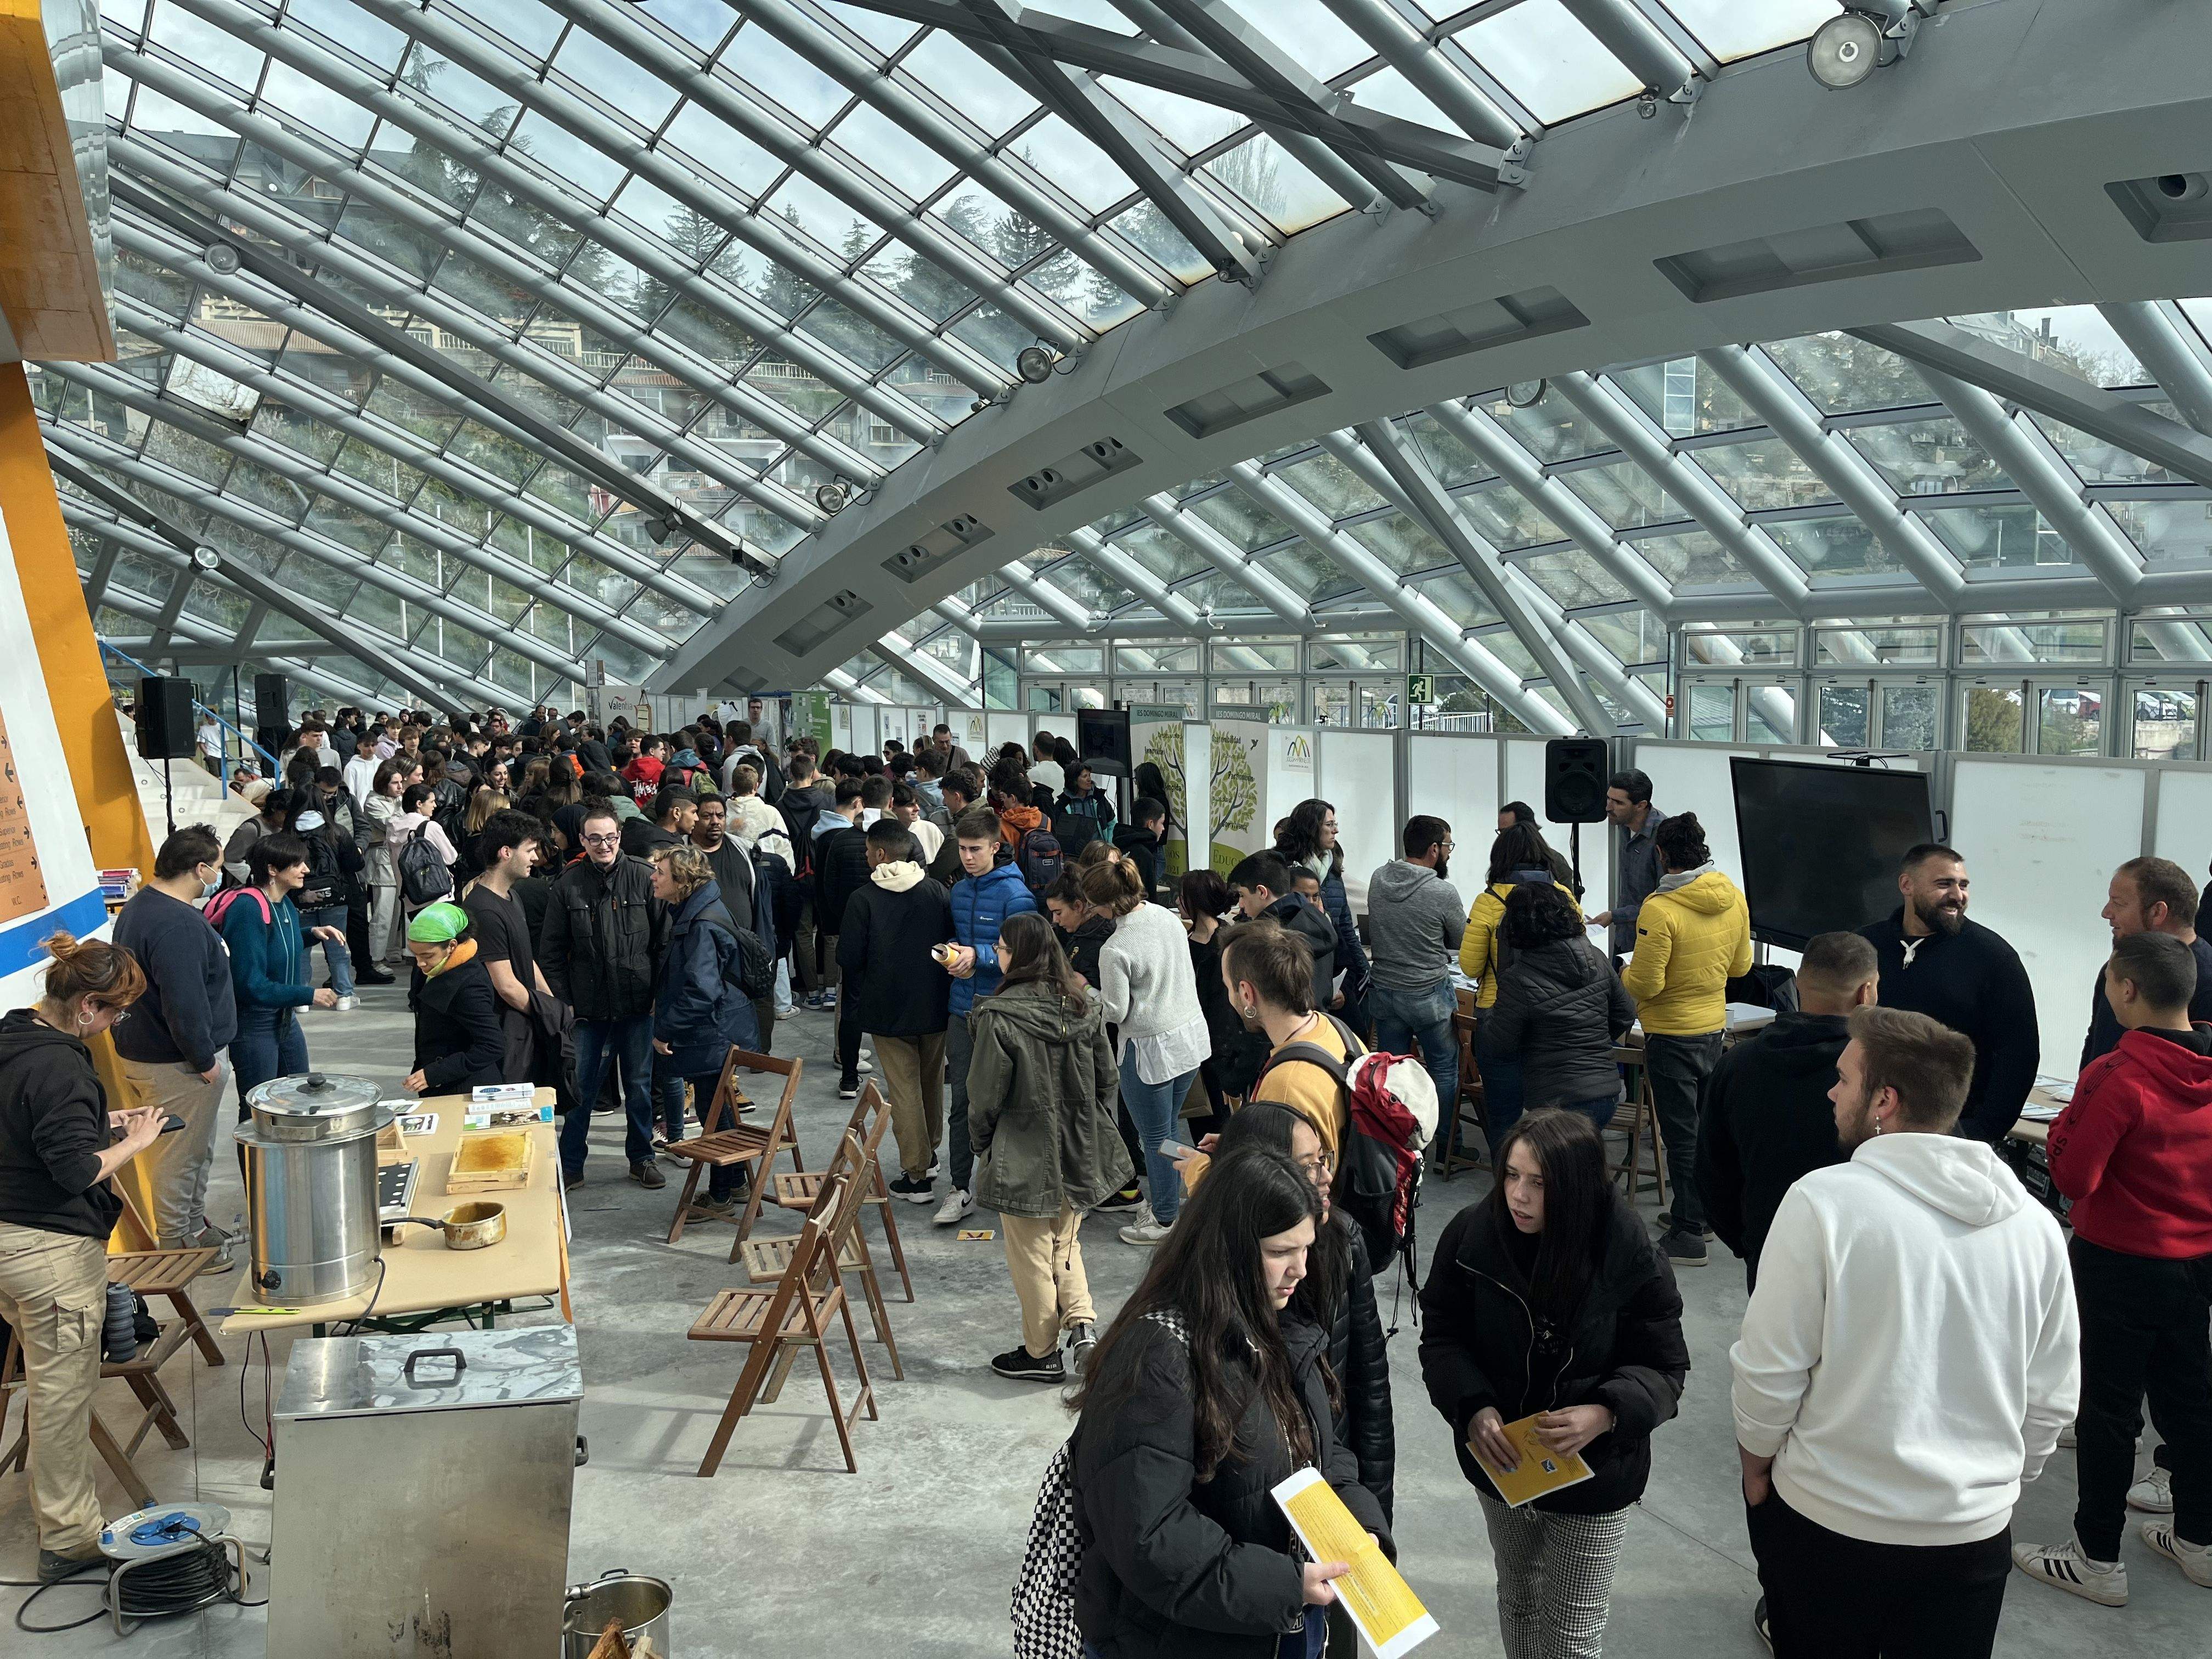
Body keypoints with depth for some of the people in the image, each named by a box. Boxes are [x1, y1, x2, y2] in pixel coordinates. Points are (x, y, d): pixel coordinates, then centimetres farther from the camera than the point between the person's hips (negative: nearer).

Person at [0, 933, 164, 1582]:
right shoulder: (57, 1068, -24)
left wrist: (104, 1122, 10)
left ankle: (57, 1511, 37)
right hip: (54, 1249, -10)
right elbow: (76, 1171, -25)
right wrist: (132, 1143, -10)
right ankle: (69, 1539, 15)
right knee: (63, 1393, 3)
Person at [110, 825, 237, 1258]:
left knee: (196, 1152, 22)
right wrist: (205, 1060, -18)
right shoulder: (178, 924, -26)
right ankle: (178, 1244, 14)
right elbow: (184, 1004, -29)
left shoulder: (138, 906, 9)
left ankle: (193, 1226, 35)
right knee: (182, 1156, 3)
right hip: (174, 1063, -10)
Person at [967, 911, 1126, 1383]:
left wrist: (980, 1144, 4)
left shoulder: (998, 1016, -20)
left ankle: (1041, 1353, 22)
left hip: (1022, 1156, -5)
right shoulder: (1086, 1006, -2)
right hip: (1077, 1150, 5)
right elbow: (1106, 1078, 5)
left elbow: (985, 1095, -14)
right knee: (1066, 1242, 23)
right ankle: (1082, 1322, 6)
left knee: (1032, 1255, 10)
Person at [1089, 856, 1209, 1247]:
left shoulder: (1115, 951, -24)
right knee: (1167, 1128, 21)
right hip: (1192, 1035, 8)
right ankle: (1172, 1200, 32)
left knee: (1155, 1137, 9)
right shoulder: (1166, 915, -2)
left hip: (1152, 1050, -8)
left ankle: (1165, 1221, 22)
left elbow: (1115, 1011, -15)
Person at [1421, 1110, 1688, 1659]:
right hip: (1499, 1464, 3)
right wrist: (1473, 1407, -23)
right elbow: (1441, 1336, -5)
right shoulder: (1470, 1237, -16)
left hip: (1593, 1476, -2)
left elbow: (1664, 1367, -11)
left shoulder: (1630, 1257, -22)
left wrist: (1607, 1414, -30)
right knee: (1517, 1599, 24)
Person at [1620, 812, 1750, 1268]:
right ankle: (1700, 1211, 32)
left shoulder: (1659, 910, -24)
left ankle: (1688, 1234, 5)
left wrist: (1625, 971, -1)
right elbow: (1740, 965, 10)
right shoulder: (1735, 900, -2)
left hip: (1671, 1034, -7)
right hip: (1715, 1026, 7)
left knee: (1681, 1133, 0)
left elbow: (1645, 984, -22)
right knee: (1705, 1123, 20)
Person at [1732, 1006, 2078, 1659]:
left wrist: (1755, 1461, 4)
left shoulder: (1823, 1201, -20)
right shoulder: (2035, 1224, -6)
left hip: (1828, 1517, -3)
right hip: (1975, 1531, 4)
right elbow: (2052, 1398, 3)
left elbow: (1771, 1368, -14)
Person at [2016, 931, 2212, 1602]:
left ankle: (2098, 1559, 16)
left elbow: (2072, 1175, -23)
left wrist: (2066, 1121, -8)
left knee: (2108, 1411, 5)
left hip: (2122, 1265, -6)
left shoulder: (2116, 1077, -25)